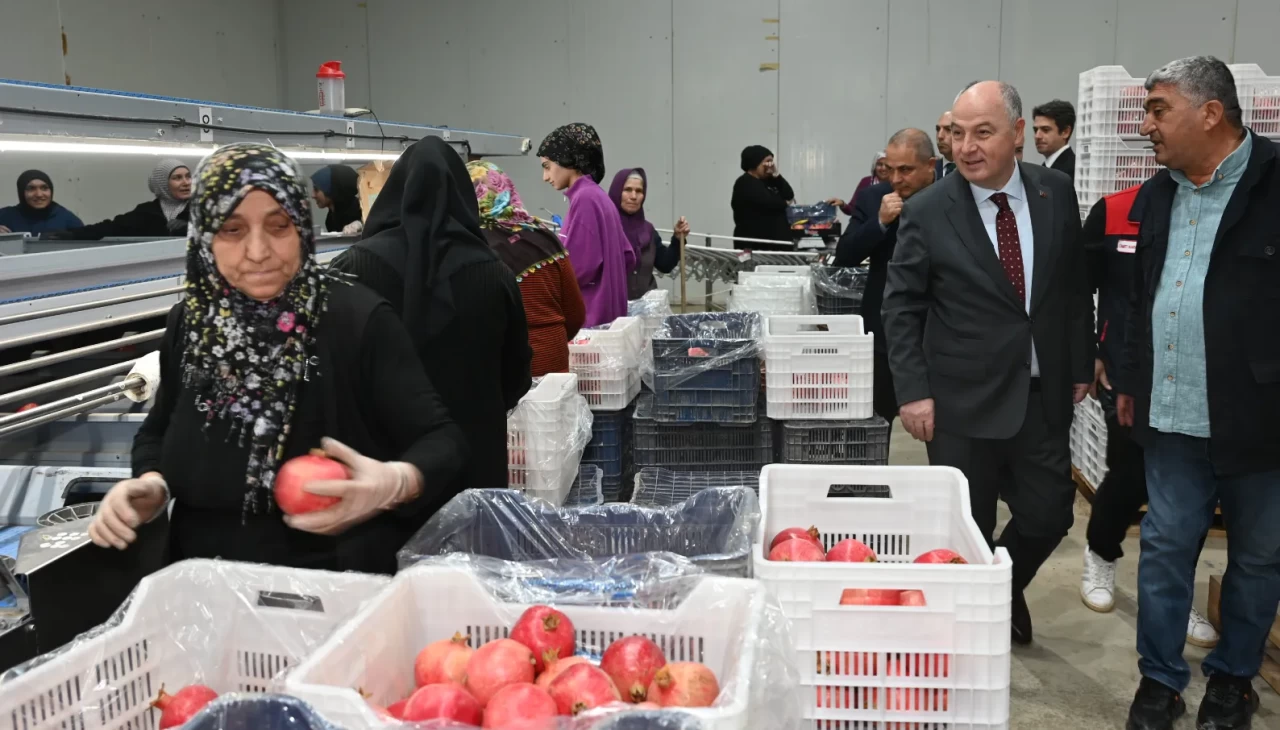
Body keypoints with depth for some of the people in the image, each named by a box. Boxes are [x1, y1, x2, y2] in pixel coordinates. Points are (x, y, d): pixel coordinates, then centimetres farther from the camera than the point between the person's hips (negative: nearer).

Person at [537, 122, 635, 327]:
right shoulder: (599, 196, 13)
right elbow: (628, 258, 16)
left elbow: (581, 266, -21)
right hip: (605, 313, 9)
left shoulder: (584, 198, -14)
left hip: (588, 315, -9)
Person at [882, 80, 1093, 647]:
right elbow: (901, 307, -5)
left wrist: (1081, 366, 10)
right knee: (966, 530, 6)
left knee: (1049, 514, 11)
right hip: (964, 402, -3)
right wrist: (912, 391, -10)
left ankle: (1005, 589, 41)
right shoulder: (927, 211, -9)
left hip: (1044, 395, 4)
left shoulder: (1055, 192, 1)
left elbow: (1075, 285, 10)